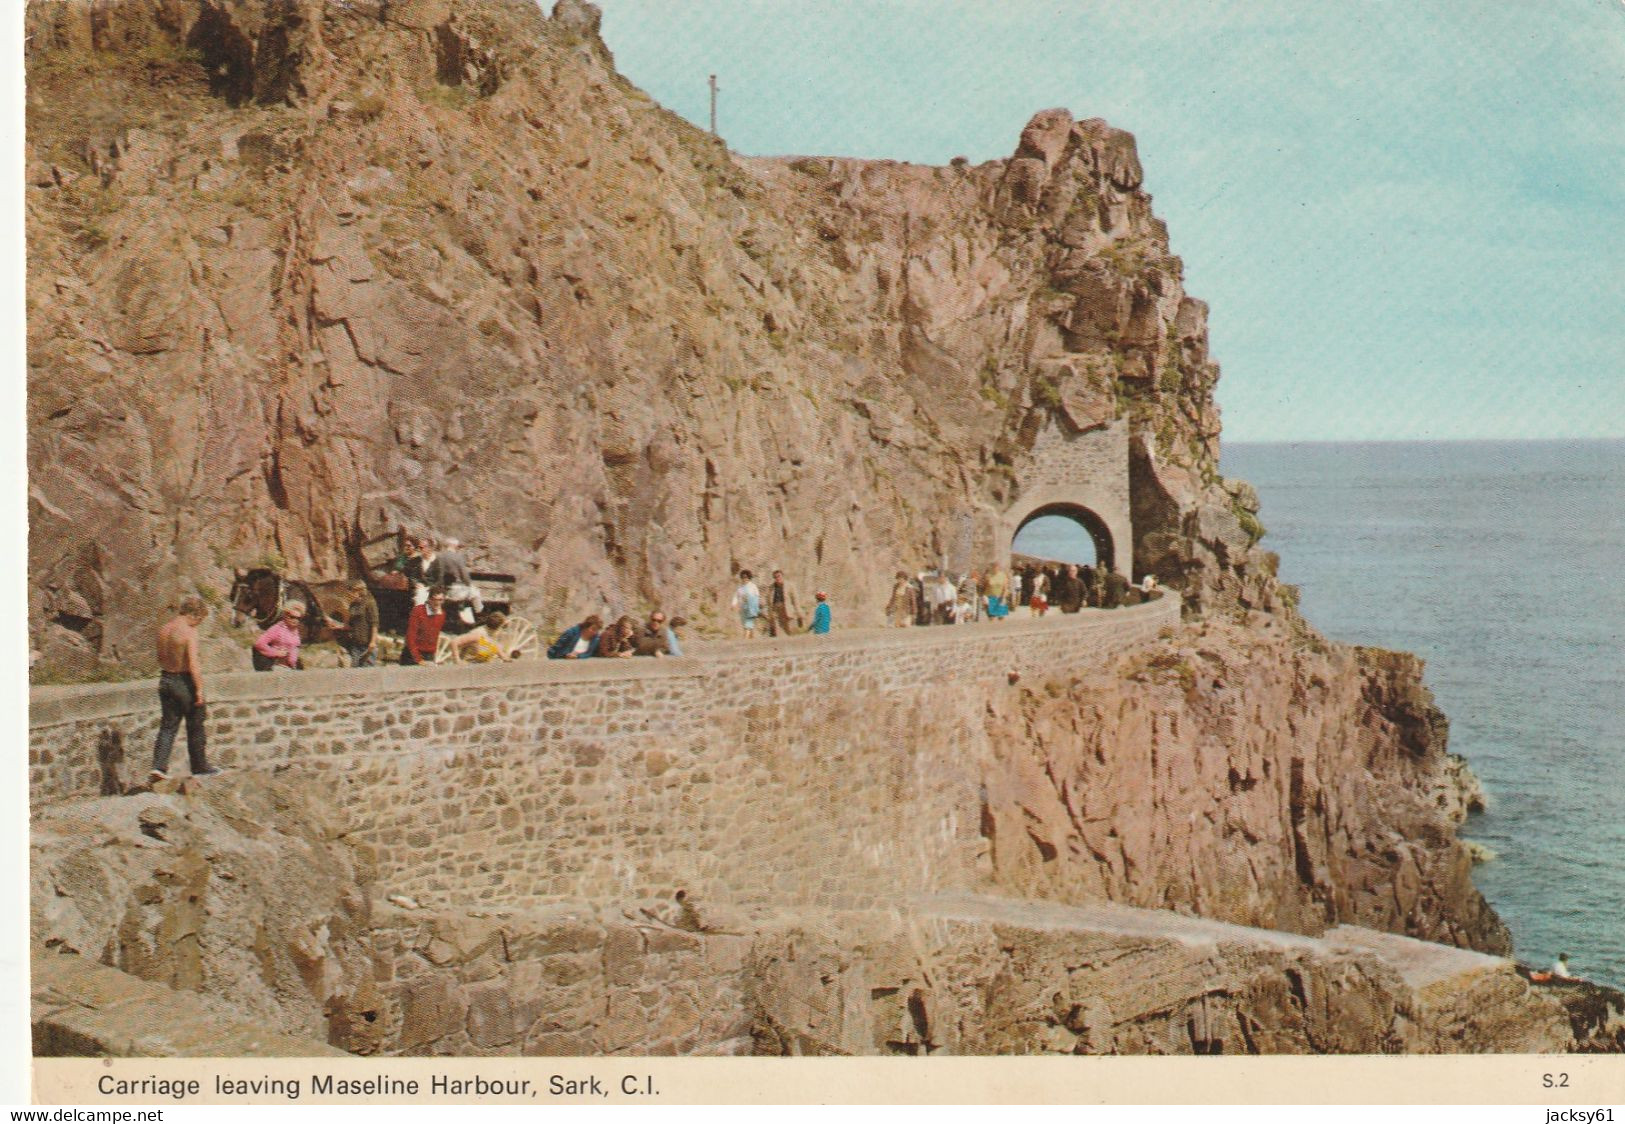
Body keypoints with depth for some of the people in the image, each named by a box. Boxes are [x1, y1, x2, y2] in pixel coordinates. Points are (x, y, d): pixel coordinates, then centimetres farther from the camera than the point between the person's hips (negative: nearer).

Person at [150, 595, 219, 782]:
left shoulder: (163, 630, 5)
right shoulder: (189, 632, -18)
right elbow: (193, 665, -22)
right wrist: (199, 690, -19)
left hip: (165, 680, 6)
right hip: (184, 681, -6)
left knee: (168, 725, 9)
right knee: (195, 727, 9)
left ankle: (158, 766, -4)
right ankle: (200, 767, 18)